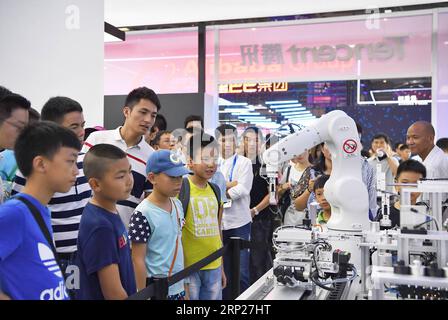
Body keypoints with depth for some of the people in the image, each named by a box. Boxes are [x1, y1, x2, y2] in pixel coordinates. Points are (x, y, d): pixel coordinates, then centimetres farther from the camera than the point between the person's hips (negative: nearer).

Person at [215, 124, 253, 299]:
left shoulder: (244, 162, 0)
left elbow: (243, 189, -13)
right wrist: (231, 184, -12)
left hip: (239, 223, -3)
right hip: (218, 223, 3)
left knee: (241, 271, 1)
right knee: (222, 269, 12)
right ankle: (225, 297, 25)